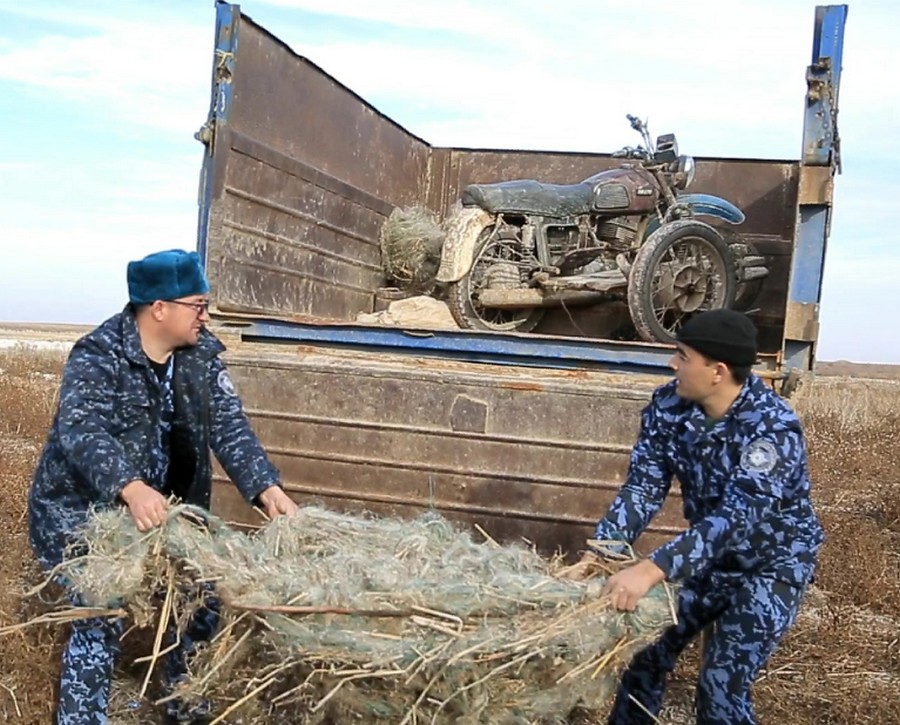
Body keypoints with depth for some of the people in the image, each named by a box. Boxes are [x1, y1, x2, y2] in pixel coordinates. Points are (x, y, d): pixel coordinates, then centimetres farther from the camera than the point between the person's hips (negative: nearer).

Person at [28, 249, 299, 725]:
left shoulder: (201, 354, -5)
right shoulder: (97, 357, -22)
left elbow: (229, 427, -10)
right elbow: (82, 430, -37)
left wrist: (266, 488, -26)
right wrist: (131, 489, -55)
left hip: (166, 508, 6)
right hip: (84, 511, -6)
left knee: (198, 602, 10)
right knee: (100, 622, -11)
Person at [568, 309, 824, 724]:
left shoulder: (772, 428, -32)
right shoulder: (668, 406, -14)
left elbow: (737, 517, -40)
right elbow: (642, 487, -15)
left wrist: (651, 570, -50)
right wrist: (600, 555, -29)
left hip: (771, 564, -5)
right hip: (709, 555, 6)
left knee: (721, 686, -10)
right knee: (647, 646, 7)